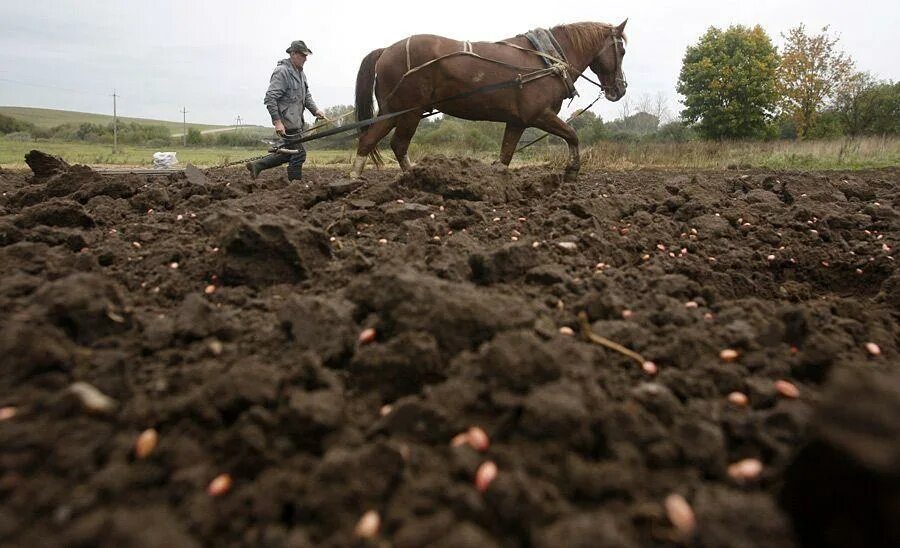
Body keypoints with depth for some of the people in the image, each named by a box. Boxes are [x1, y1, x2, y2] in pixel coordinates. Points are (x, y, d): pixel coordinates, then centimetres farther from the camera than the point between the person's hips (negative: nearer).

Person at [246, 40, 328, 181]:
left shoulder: (300, 73, 17)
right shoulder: (282, 72, -13)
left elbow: (306, 95, 23)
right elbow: (270, 99, -18)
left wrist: (315, 110, 5)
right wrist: (277, 121, -23)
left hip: (296, 121, 10)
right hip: (287, 122, -10)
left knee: (290, 152, 17)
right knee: (298, 153, -7)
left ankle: (256, 165, 25)